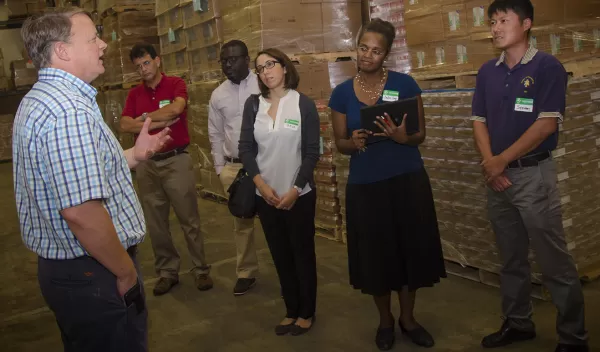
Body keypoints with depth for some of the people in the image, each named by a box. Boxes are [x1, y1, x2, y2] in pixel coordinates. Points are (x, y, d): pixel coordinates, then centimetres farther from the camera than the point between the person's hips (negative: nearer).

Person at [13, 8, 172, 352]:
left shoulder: (40, 100, 10)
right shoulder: (69, 109, -24)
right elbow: (80, 211, -32)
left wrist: (135, 155, 12)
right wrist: (127, 272, -18)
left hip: (63, 267, 10)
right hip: (93, 274, -10)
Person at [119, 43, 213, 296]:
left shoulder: (176, 84, -1)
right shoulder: (134, 94, 9)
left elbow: (176, 108, -21)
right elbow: (125, 125, -5)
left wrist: (145, 118, -9)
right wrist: (160, 122, -13)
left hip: (176, 161, -4)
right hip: (147, 164, 4)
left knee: (189, 220, 3)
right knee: (156, 223, 10)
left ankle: (201, 270, 16)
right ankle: (167, 272, 23)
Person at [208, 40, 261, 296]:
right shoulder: (218, 95, 7)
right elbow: (216, 134, 13)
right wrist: (220, 168, 12)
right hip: (233, 167, 4)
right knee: (241, 221, 11)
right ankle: (246, 272, 24)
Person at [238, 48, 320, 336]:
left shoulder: (304, 104, -4)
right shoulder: (253, 104, 4)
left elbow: (312, 152, -6)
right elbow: (246, 148, 1)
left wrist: (295, 189, -13)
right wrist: (260, 183, -11)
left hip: (299, 195, -3)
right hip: (265, 196, 3)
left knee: (302, 254, 8)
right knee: (280, 256, 12)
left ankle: (306, 312, 25)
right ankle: (291, 311, 27)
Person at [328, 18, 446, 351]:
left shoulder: (404, 84, -3)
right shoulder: (342, 92, 1)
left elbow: (420, 134, 0)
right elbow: (340, 143, 6)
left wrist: (403, 137, -21)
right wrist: (354, 142, -16)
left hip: (408, 180, 0)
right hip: (365, 185, 1)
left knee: (410, 248, 7)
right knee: (375, 254, 7)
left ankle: (408, 317, 30)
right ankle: (385, 320, 31)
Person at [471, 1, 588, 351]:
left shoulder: (547, 66, -7)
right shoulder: (487, 72, 9)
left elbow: (547, 124, -13)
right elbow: (480, 121, 9)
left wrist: (502, 160, -13)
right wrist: (489, 164, -7)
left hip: (534, 174, -5)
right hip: (497, 176, 5)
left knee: (555, 262, 0)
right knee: (511, 258, 15)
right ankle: (518, 322, 28)